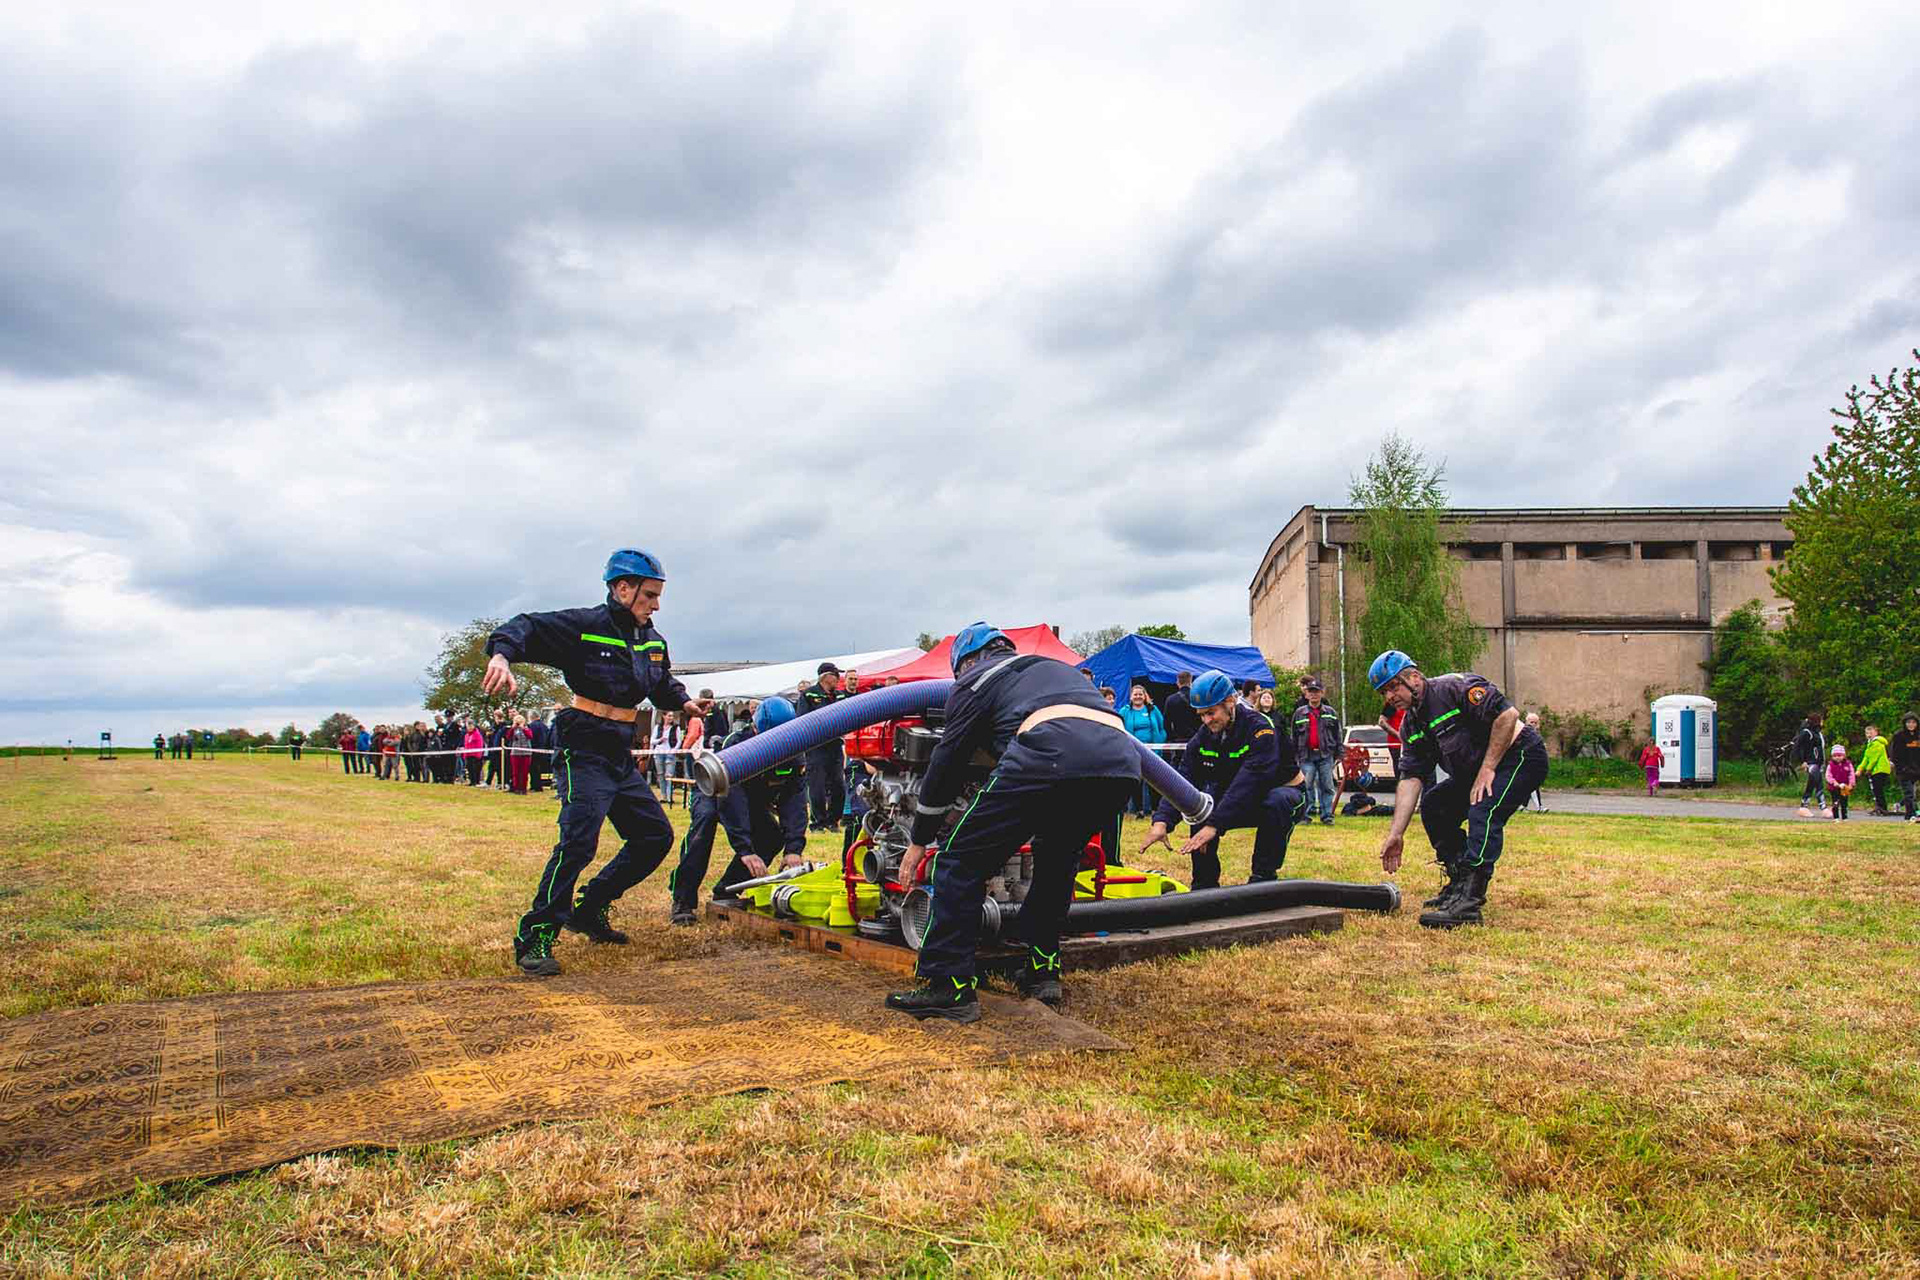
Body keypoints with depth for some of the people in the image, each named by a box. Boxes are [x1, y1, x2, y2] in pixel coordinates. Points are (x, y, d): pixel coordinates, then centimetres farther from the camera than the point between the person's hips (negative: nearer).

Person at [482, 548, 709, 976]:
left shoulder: (653, 642, 12)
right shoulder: (585, 626, -11)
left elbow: (664, 685, 27)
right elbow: (526, 628, -16)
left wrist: (685, 702, 8)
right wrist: (502, 655, -36)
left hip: (621, 755, 8)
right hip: (584, 750, -8)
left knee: (656, 835, 11)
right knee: (579, 840, -20)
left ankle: (589, 909, 22)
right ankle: (534, 937, -10)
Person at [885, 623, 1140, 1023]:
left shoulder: (974, 680, 23)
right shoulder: (1055, 666, 41)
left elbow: (947, 764, 24)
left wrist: (918, 841, 35)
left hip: (1050, 755, -6)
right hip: (1123, 763, 7)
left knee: (962, 859, 6)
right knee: (1057, 857, 31)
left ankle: (950, 986, 4)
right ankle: (1042, 970, 30)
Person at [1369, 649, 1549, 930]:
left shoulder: (1455, 687, -18)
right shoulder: (1412, 724, 6)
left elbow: (1508, 714, -26)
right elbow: (1410, 779, 2)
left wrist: (1487, 770, -23)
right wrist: (1396, 833, -6)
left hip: (1520, 756, -9)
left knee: (1483, 813, -28)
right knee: (1433, 806, 4)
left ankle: (1467, 900, -34)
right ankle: (1460, 882, 13)